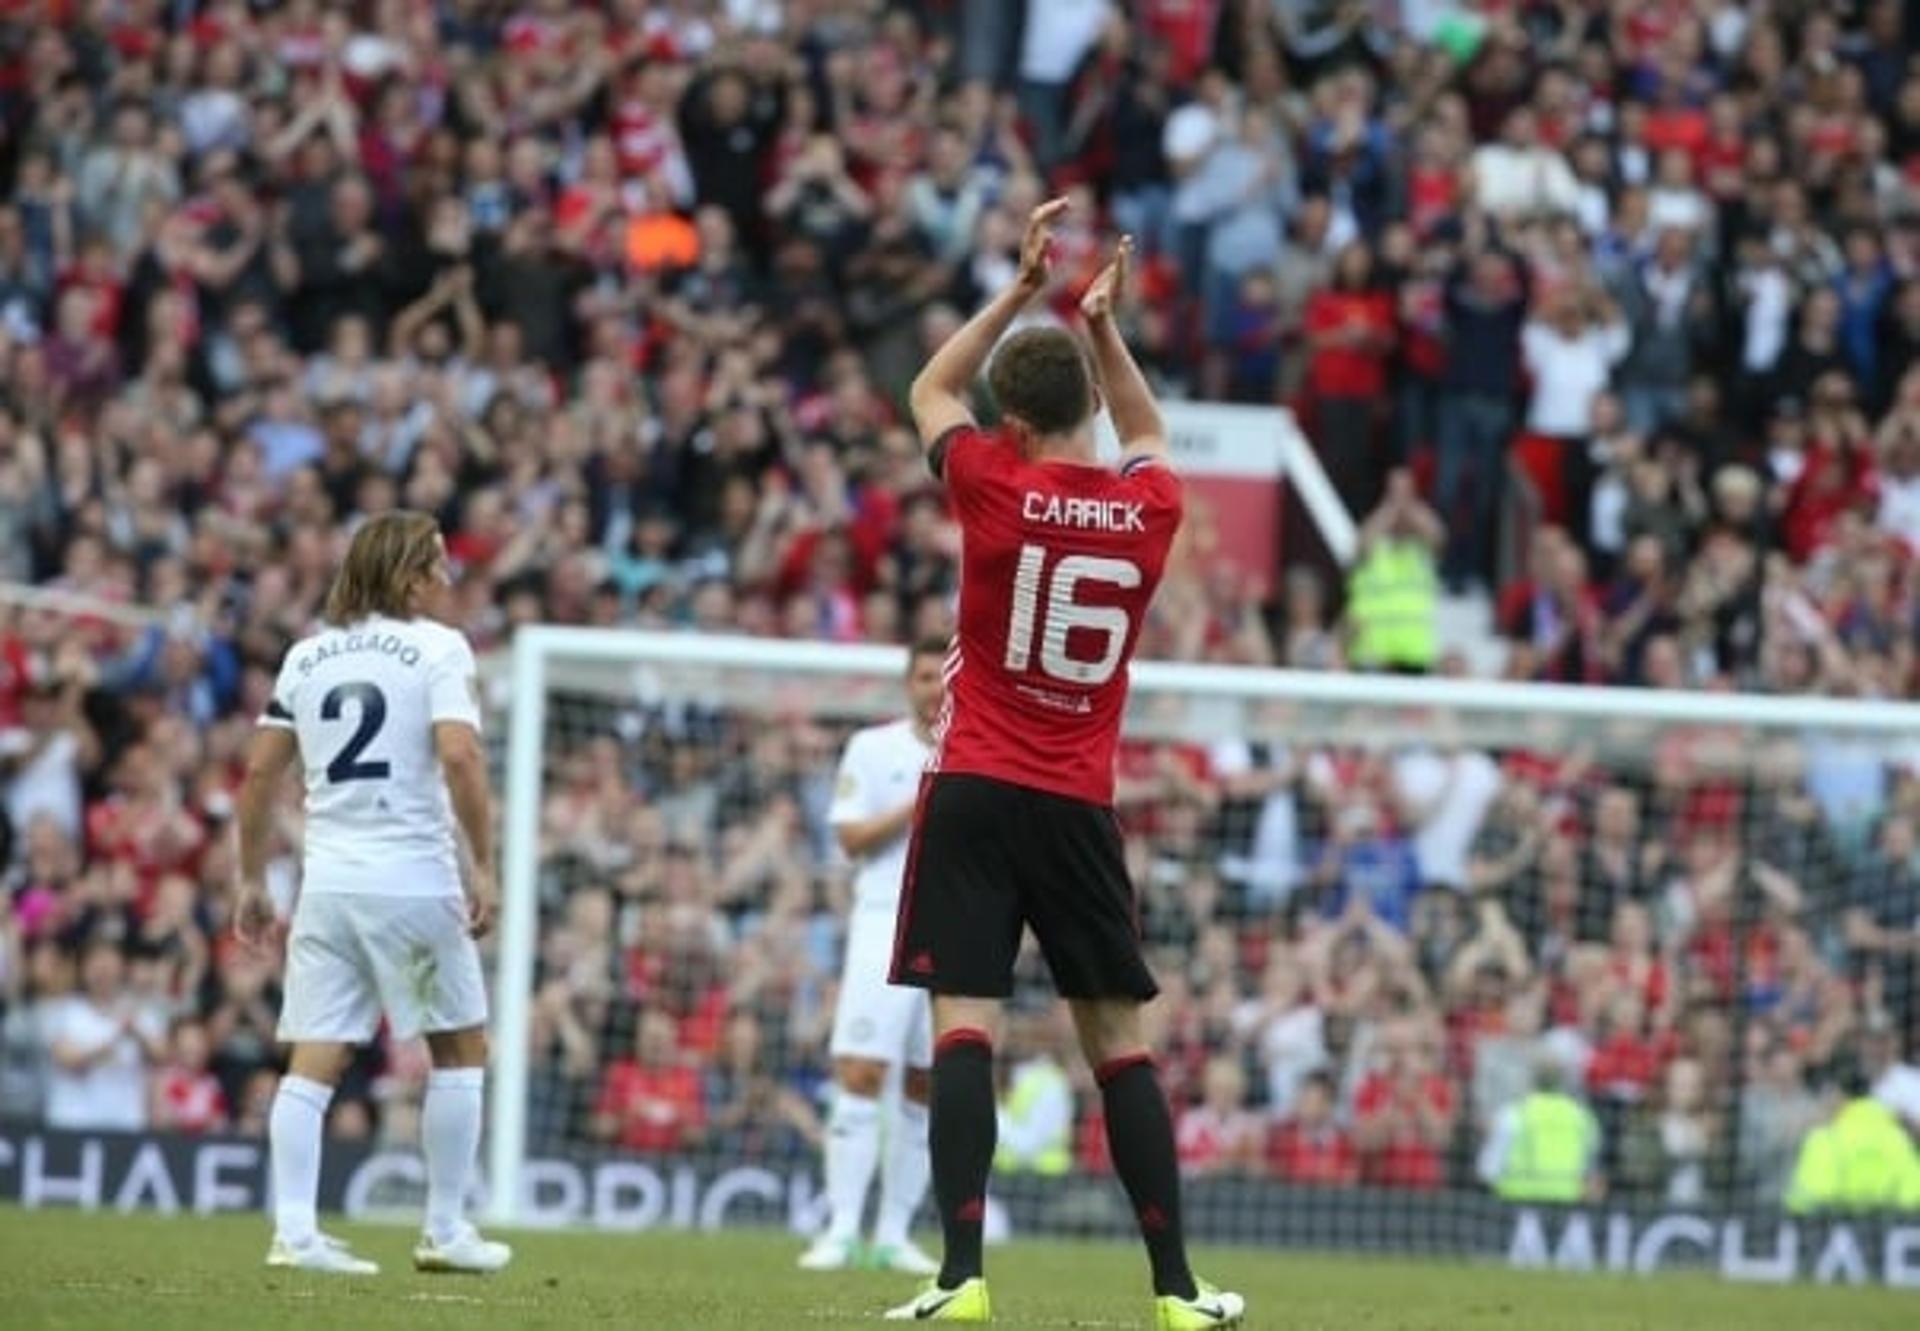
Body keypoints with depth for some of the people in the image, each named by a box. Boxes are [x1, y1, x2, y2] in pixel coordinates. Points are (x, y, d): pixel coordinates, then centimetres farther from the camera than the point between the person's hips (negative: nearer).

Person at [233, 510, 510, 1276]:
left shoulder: (308, 655, 12)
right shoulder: (438, 649, -3)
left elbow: (260, 772, 10)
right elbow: (459, 757, -17)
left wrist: (253, 881, 17)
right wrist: (483, 866, -13)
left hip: (326, 882, 4)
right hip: (414, 882, -4)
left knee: (313, 1063, 3)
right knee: (460, 1049, 11)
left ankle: (293, 1229, -7)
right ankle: (444, 1231, 11)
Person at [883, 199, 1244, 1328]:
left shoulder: (997, 486, -6)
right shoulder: (1150, 508, 2)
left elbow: (931, 391, 15)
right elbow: (1150, 436, 28)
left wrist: (1024, 288, 16)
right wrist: (1104, 325, 23)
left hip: (976, 793, -3)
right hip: (1081, 808, 3)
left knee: (966, 1025, -9)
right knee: (1120, 1040, 8)